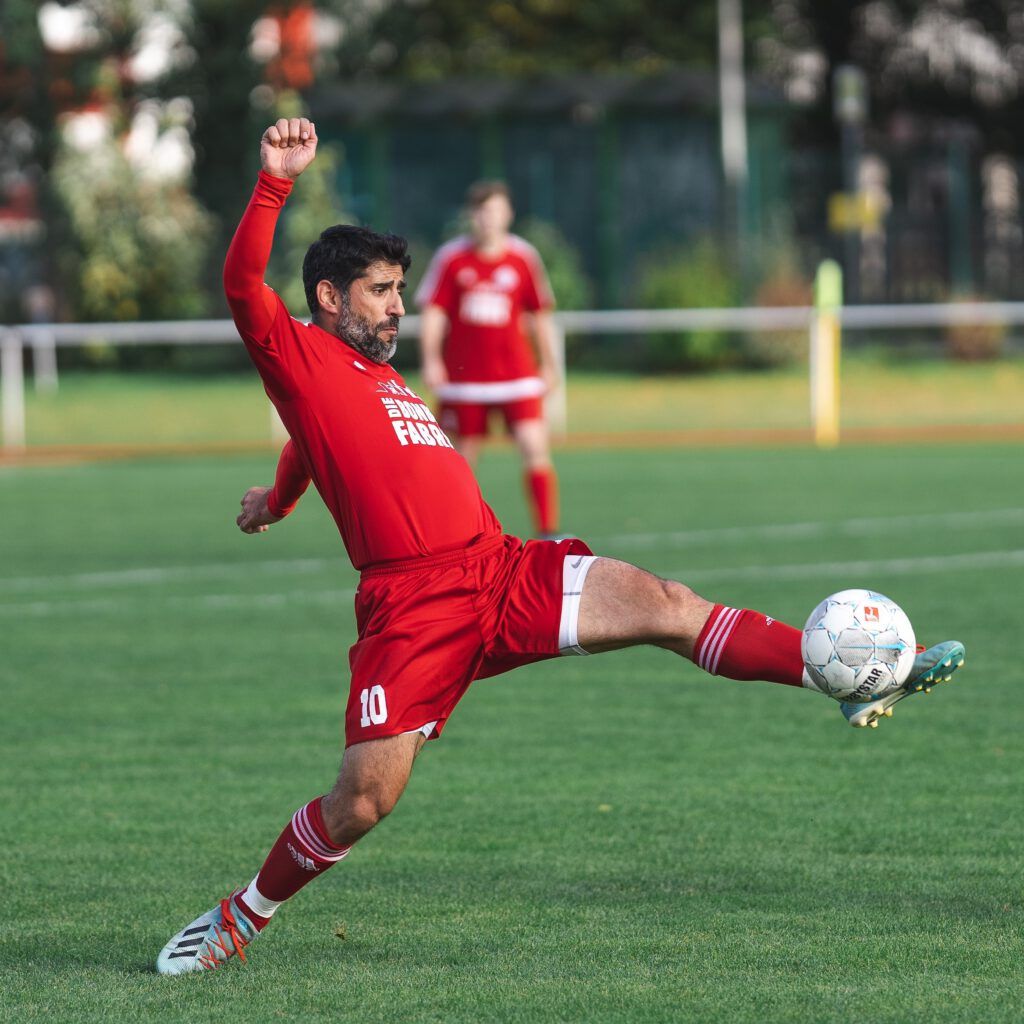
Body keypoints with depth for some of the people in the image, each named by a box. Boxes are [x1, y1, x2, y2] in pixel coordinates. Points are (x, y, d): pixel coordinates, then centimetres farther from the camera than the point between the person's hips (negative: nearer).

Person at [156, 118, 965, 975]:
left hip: (506, 573, 7)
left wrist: (280, 497, 63)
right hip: (414, 604, -7)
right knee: (364, 799, -10)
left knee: (664, 604, -10)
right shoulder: (304, 359, 3)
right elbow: (244, 285, -15)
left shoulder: (379, 375, 26)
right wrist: (276, 183, -23)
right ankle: (240, 920, 11)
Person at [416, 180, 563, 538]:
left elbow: (540, 315, 10)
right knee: (462, 458, 6)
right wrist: (430, 359, -13)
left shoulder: (524, 257, 2)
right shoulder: (451, 257, -2)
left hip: (517, 373, 0)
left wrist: (548, 365, 12)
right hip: (464, 378, 0)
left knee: (535, 448, -13)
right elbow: (433, 312, -2)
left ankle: (548, 532, -12)